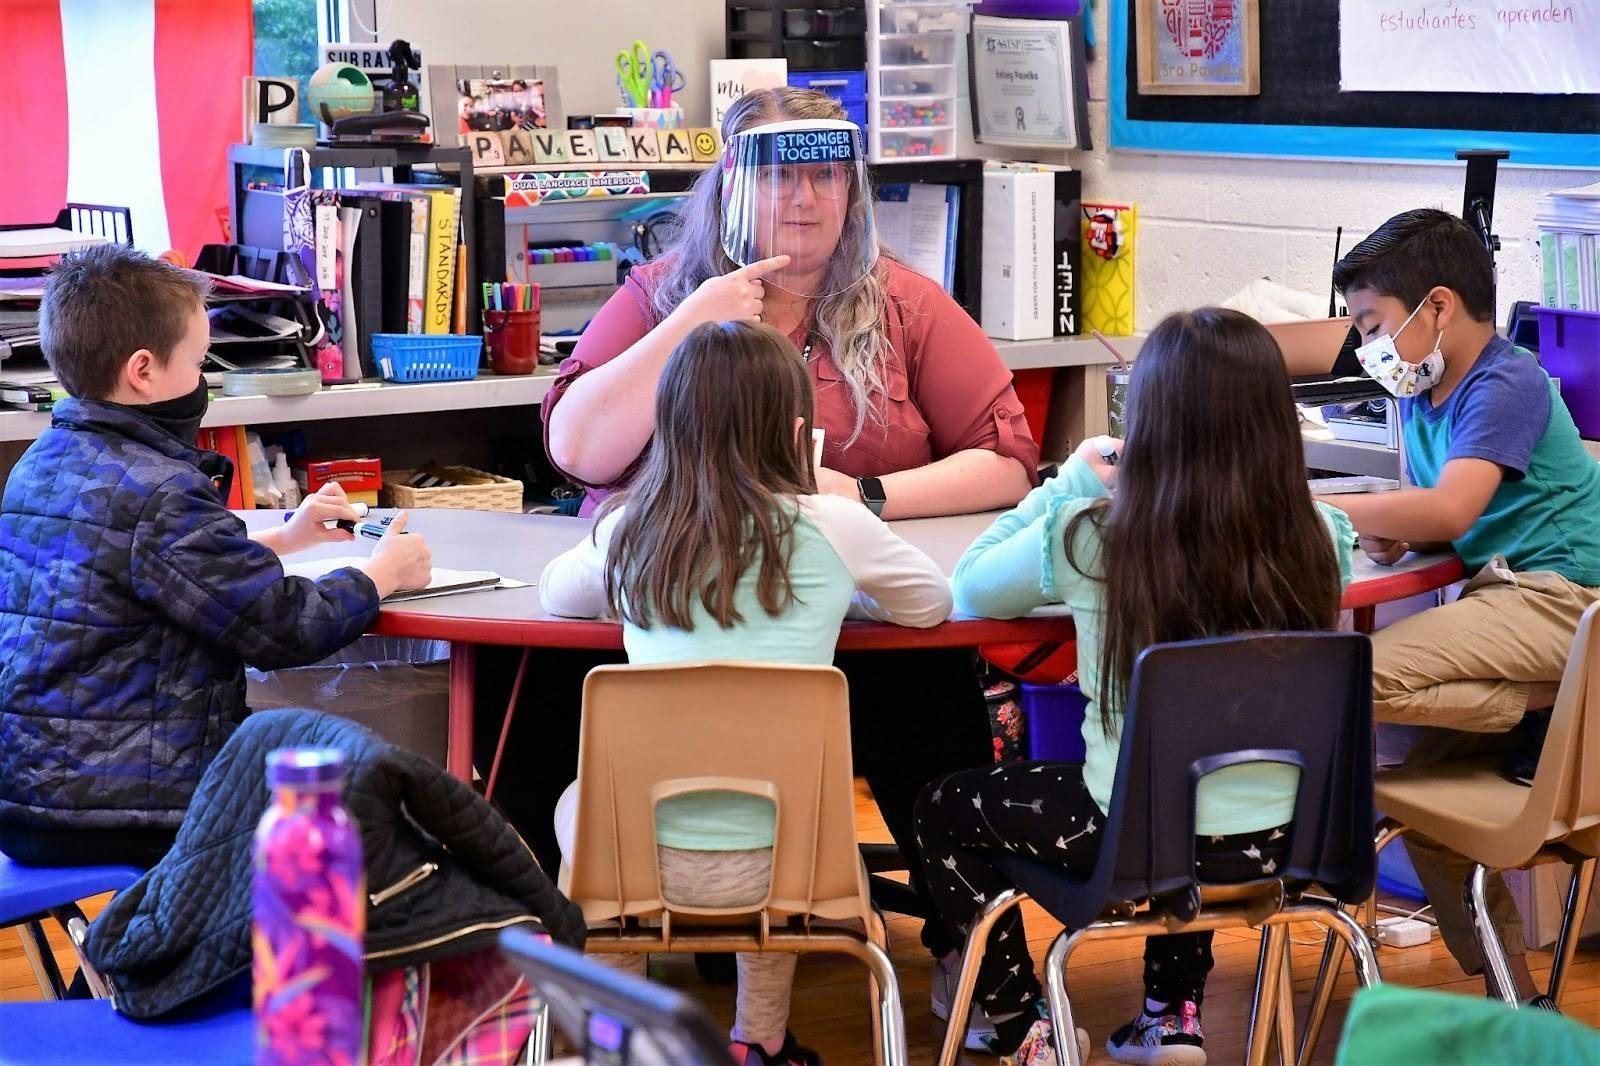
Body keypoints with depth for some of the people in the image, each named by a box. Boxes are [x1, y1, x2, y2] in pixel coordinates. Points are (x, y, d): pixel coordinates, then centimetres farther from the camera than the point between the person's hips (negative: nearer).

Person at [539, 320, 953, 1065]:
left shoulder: (630, 531, -1)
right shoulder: (831, 528, -6)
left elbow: (554, 593, 21)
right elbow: (932, 602, 13)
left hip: (640, 858, 0)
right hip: (777, 862, 0)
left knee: (577, 800, 34)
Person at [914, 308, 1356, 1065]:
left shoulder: (1089, 536, -18)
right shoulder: (1321, 539, -11)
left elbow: (969, 590, 2)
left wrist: (1072, 483, 10)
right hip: (1278, 837, 4)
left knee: (943, 808, 24)